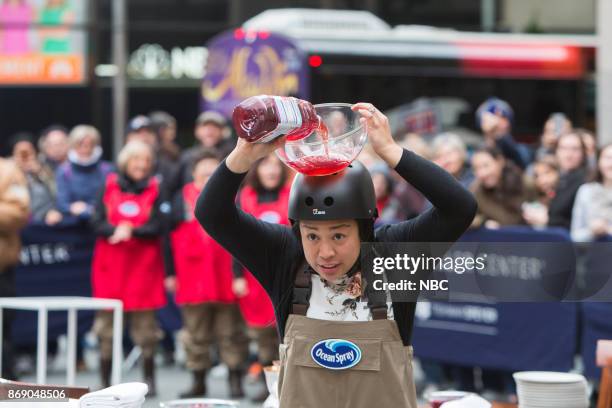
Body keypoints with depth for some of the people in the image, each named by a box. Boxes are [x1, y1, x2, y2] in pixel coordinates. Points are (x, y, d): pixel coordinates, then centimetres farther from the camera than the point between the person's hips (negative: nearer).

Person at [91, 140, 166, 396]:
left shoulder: (155, 190, 3)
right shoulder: (109, 187, 6)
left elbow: (156, 227, -5)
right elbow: (97, 223, 1)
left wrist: (131, 231, -19)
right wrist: (116, 230, -17)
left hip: (144, 266, -1)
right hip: (111, 265, 1)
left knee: (145, 325, -1)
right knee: (107, 325, 2)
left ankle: (149, 379, 9)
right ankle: (105, 381, 8)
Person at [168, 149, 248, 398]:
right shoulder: (182, 199, 7)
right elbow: (169, 237, 8)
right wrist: (171, 273, 3)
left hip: (226, 279, -2)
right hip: (192, 279, 2)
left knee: (230, 332, 2)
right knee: (196, 333, 8)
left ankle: (235, 379, 9)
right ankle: (198, 381, 16)